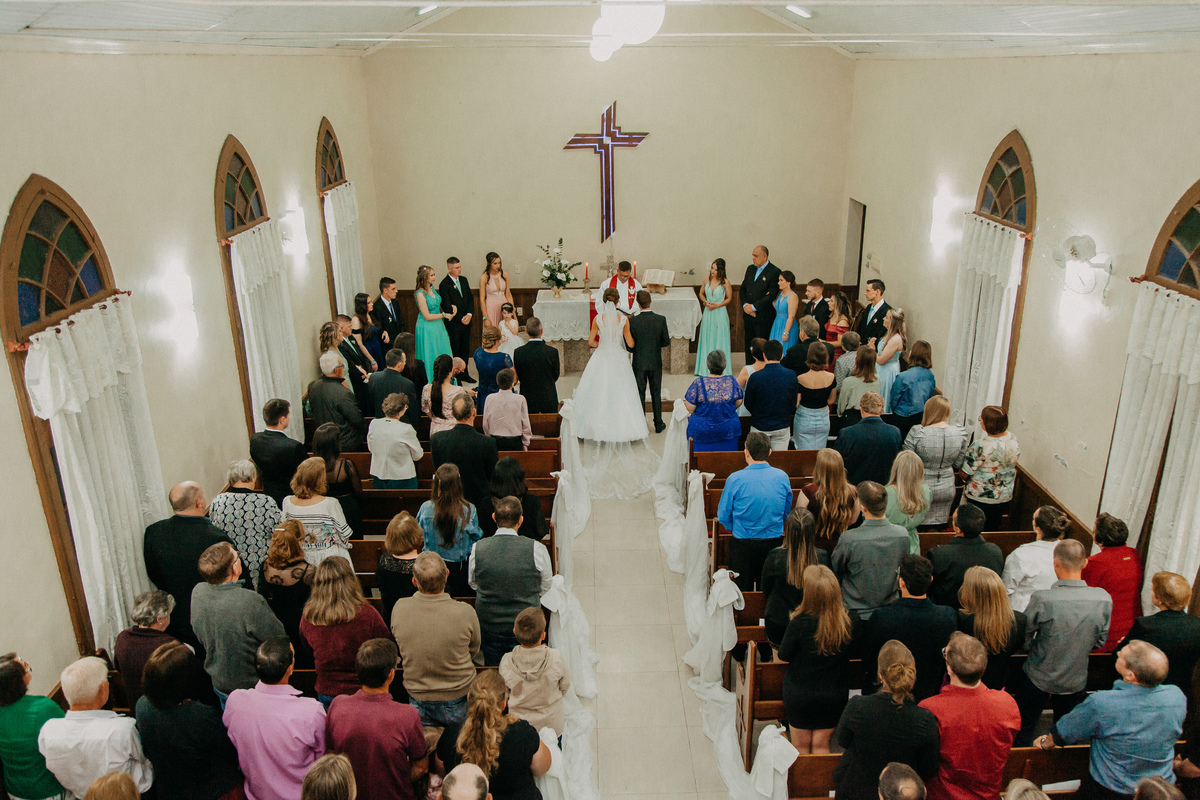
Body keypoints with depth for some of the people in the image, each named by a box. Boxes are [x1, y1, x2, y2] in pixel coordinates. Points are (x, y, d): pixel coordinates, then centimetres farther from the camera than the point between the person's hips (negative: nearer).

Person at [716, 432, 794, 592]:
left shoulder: (735, 479, -14)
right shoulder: (782, 477, -6)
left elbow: (723, 516, -4)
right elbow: (787, 513, 9)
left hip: (743, 544, -2)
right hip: (775, 542, 3)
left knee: (742, 591, 12)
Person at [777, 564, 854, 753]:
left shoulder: (799, 623, -26)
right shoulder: (847, 623, -16)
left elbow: (783, 656, -12)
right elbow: (848, 651, 3)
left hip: (799, 694, -2)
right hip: (835, 695, 3)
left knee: (800, 748, 17)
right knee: (821, 745, 19)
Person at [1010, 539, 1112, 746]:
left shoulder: (1042, 599, -28)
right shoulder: (1104, 599, -17)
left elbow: (1024, 637, -14)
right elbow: (1099, 641, -3)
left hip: (1038, 678, -3)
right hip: (1076, 680, 3)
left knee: (1024, 729, 18)